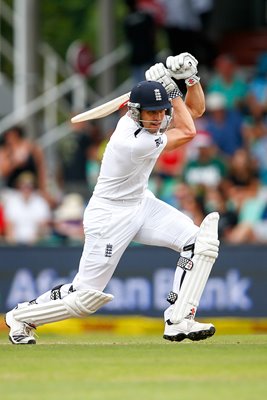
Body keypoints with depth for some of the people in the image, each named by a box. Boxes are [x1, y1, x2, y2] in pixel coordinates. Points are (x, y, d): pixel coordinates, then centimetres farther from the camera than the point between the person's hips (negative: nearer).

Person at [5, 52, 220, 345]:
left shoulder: (153, 120, -7)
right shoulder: (133, 141, -31)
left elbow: (195, 109, 5)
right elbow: (187, 132, -16)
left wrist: (190, 76, -12)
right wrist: (171, 89, -14)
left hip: (140, 204, 9)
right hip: (110, 218, -9)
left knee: (199, 241, -11)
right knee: (86, 298, -5)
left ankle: (178, 322, -8)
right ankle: (21, 316, 21)